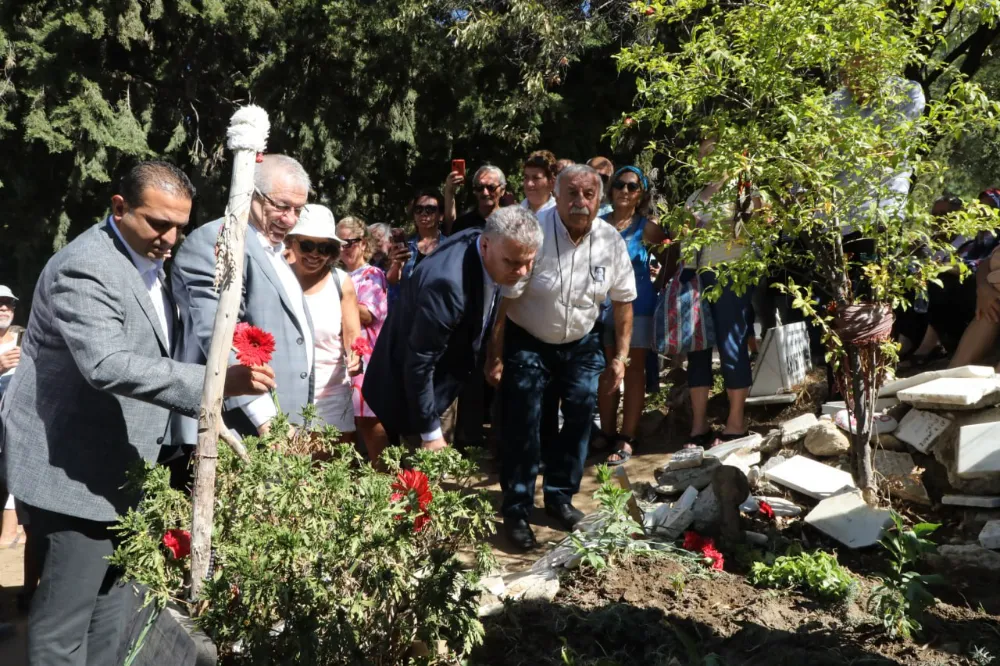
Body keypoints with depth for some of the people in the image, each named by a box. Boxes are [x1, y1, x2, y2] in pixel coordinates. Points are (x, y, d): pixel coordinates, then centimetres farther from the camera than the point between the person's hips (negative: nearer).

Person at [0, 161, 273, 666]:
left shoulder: (145, 259, 10)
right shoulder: (85, 268, -21)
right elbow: (107, 366, -34)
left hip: (120, 467, 10)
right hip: (75, 469, -9)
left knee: (110, 604, 19)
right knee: (66, 616, 0)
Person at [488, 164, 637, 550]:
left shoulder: (611, 240, -10)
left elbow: (623, 300, 2)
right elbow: (504, 299, -20)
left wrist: (621, 355, 1)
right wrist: (496, 356, -19)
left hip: (581, 345, 4)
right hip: (528, 344, -4)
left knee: (579, 422, 8)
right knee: (524, 427, -3)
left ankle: (560, 496, 28)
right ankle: (516, 510, 12)